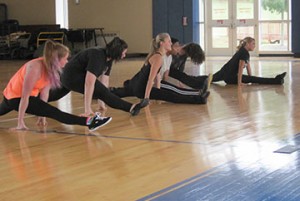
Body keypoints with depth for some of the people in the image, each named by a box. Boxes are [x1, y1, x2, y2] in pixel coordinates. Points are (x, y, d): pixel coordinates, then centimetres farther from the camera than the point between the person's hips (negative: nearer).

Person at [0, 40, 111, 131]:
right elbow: (25, 96, -29)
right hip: (15, 97, -9)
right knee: (53, 112, -24)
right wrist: (20, 122, -26)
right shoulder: (36, 68, -32)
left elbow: (45, 90, -1)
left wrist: (42, 114, 3)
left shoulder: (49, 66, -9)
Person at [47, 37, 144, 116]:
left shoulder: (108, 59, -3)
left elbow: (104, 80, 0)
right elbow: (89, 83, -35)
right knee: (103, 93, -23)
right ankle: (130, 108, -34)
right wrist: (87, 109, -36)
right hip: (72, 77, -10)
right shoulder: (97, 57, -29)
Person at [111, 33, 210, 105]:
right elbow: (150, 79, -23)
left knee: (119, 93, 34)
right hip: (141, 88, -10)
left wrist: (158, 92, 16)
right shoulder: (158, 57, -19)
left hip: (135, 84, 10)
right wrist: (146, 98, -25)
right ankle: (198, 99, -25)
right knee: (172, 96, -18)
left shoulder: (156, 54, 11)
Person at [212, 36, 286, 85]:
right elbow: (240, 68, -23)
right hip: (230, 76, -10)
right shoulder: (244, 53, -19)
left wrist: (250, 78, 15)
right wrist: (239, 82, -24)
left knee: (213, 78, 29)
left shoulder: (245, 52, 11)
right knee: (253, 79, -18)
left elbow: (248, 67, 14)